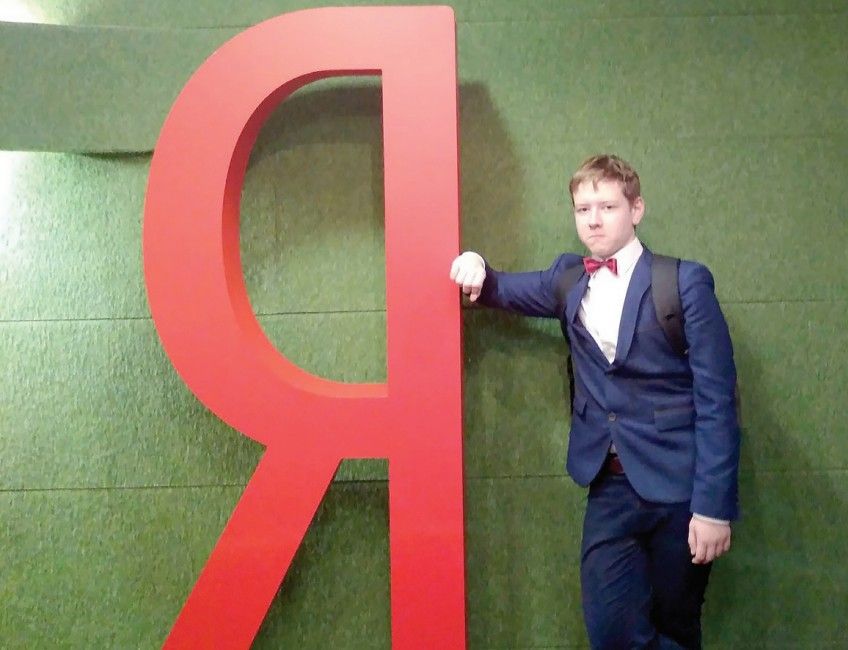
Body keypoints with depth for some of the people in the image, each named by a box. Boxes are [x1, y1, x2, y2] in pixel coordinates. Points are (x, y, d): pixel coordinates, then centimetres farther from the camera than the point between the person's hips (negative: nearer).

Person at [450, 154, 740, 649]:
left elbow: (716, 400, -10)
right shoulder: (569, 279, 9)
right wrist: (475, 267, -4)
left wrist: (714, 506, -15)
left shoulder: (684, 282, -7)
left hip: (680, 484, -4)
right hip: (611, 486, 4)